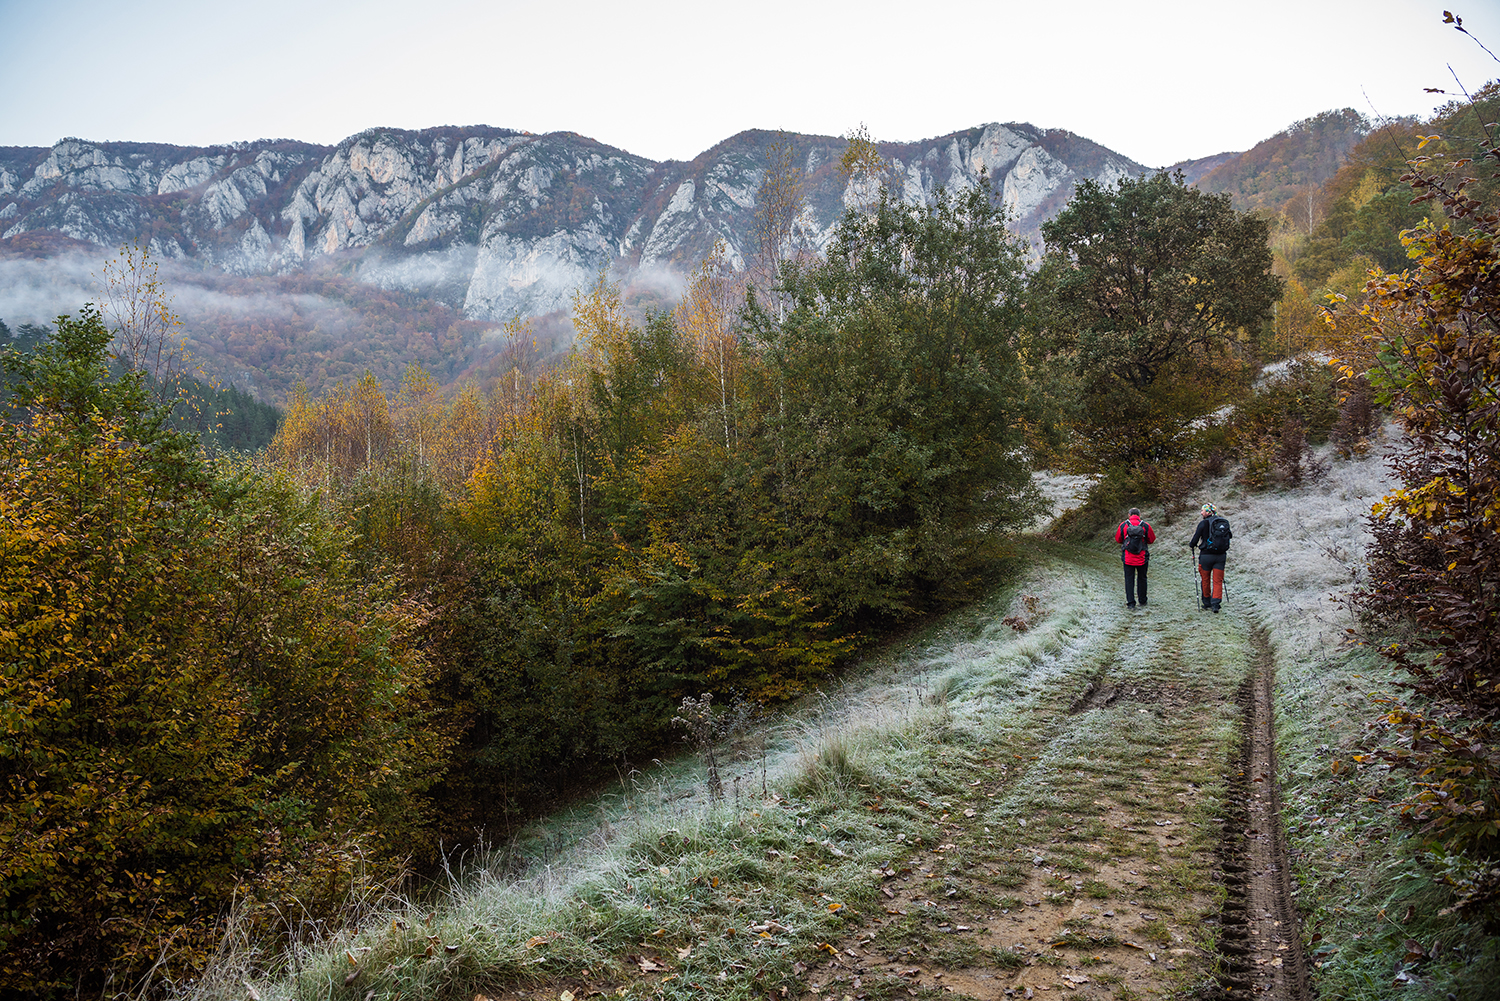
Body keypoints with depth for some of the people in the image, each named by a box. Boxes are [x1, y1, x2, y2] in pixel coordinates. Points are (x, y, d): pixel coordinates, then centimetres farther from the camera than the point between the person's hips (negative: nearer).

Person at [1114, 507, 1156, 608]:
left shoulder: (1123, 525, -6)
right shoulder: (1145, 526, -7)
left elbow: (1118, 539, 7)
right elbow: (1152, 539, 7)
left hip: (1127, 558, 0)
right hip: (1142, 558, 1)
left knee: (1129, 580, 5)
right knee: (1142, 579, 17)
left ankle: (1130, 602, 1)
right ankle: (1142, 600, 27)